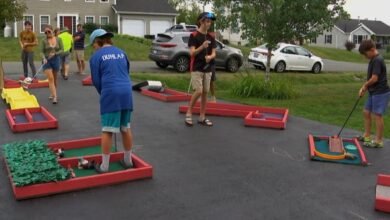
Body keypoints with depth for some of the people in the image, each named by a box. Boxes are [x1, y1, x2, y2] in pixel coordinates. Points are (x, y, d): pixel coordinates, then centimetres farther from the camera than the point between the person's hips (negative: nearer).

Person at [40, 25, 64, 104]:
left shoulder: (58, 39, 0)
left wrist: (54, 53, -17)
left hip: (56, 60, 2)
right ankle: (54, 97, -15)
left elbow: (62, 50, -1)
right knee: (51, 78, -12)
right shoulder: (44, 41, -3)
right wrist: (44, 58, -21)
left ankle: (52, 94, 31)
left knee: (55, 79, 13)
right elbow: (42, 51, -3)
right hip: (47, 61, -2)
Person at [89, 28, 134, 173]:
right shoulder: (121, 52, 17)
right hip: (126, 92, 5)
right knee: (126, 128, 15)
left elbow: (96, 81, 4)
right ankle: (128, 160, 26)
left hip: (110, 94, -5)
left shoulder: (96, 56, 2)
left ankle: (104, 166, 7)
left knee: (107, 131, 1)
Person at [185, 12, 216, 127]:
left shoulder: (211, 37, 10)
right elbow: (192, 53, -14)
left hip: (208, 69, 6)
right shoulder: (194, 35, -7)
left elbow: (214, 53, 7)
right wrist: (202, 47, -30)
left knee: (205, 92, 6)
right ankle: (189, 113, 4)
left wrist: (210, 57, -16)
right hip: (196, 68, -6)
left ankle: (202, 117, 15)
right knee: (198, 91, -14)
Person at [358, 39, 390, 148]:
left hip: (380, 93, -10)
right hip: (374, 92, 10)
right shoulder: (373, 60, 11)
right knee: (366, 112, 15)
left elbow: (374, 78, -23)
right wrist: (364, 88, 7)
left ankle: (378, 141, 7)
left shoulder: (378, 60, -19)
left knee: (377, 115, -3)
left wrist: (365, 86, -6)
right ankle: (367, 136, 27)